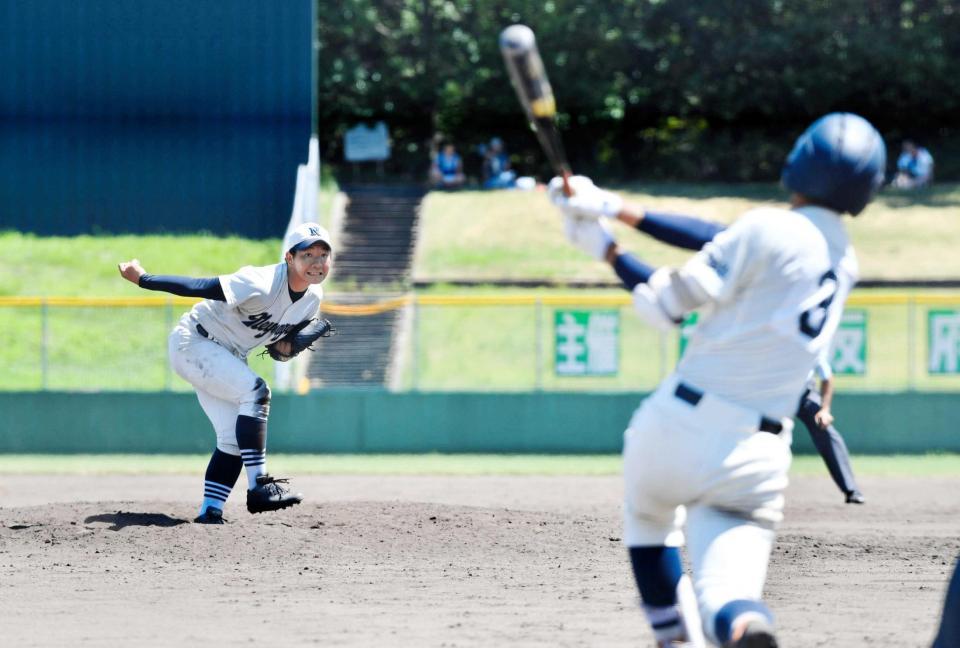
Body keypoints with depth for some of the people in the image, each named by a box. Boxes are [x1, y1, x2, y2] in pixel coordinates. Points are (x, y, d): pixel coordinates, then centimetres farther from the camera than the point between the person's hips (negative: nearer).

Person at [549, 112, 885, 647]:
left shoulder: (768, 230, -10)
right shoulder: (845, 263, 11)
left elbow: (667, 306, -8)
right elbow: (724, 245, 16)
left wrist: (606, 247, 2)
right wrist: (618, 209, 17)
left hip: (680, 423, -3)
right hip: (757, 455, 3)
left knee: (649, 519, 31)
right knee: (727, 596, -5)